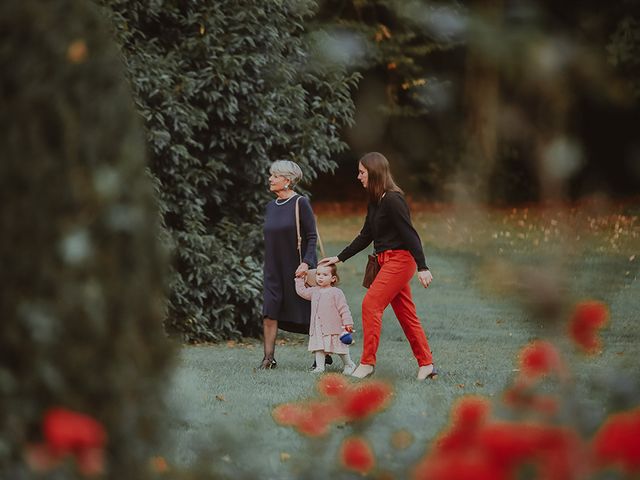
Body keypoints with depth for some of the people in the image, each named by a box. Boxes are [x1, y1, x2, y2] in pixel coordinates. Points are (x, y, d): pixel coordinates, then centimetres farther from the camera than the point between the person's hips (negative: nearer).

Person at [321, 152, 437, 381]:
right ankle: (426, 364, 13)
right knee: (406, 313, 9)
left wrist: (422, 268, -22)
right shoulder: (375, 202, 13)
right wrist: (339, 258, 21)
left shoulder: (392, 200, -16)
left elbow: (410, 234, -19)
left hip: (399, 259, -9)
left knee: (371, 304, -12)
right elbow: (365, 236, 21)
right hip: (387, 260, 9)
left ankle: (367, 362, -10)